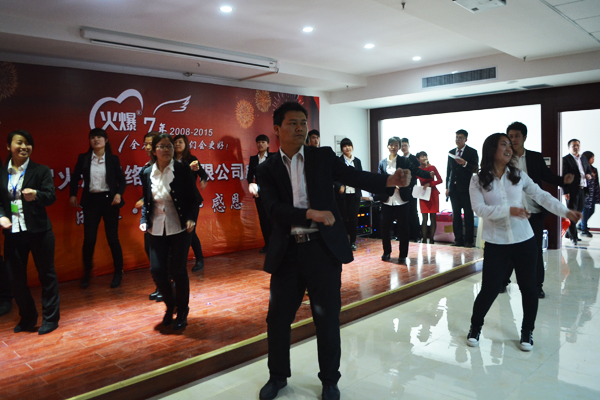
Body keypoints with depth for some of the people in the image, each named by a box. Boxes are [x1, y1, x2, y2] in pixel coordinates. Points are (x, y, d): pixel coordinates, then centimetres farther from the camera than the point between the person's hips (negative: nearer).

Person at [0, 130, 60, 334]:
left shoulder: (41, 171, -2)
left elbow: (51, 196, -12)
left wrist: (35, 195, -32)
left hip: (39, 231, -3)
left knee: (46, 274, 6)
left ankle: (50, 318, 19)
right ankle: (27, 318, 30)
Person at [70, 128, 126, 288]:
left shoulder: (113, 159, 1)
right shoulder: (83, 158, 4)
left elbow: (121, 179, 3)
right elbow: (75, 177, 13)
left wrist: (119, 194, -13)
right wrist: (73, 194, 4)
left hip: (109, 200, -1)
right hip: (91, 200, 1)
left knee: (112, 238, 4)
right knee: (89, 239, 2)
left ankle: (118, 273, 19)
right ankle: (87, 274, 22)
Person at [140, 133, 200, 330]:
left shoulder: (182, 169, -7)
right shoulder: (147, 173, 3)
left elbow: (194, 198, -5)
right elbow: (146, 201, 13)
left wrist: (191, 218, -18)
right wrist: (144, 221, -2)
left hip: (180, 227, -3)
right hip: (156, 229, 3)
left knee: (177, 270, -1)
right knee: (157, 270, 0)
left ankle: (182, 311, 22)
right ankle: (170, 304, 28)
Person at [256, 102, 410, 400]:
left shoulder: (324, 156, 3)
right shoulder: (268, 169, 2)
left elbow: (354, 176, -8)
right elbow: (274, 209, -11)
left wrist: (390, 180, -25)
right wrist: (311, 214, -25)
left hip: (323, 249, -1)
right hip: (287, 253, 1)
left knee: (327, 319, 9)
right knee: (278, 318, 12)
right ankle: (278, 376, 35)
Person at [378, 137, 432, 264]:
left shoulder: (404, 161, 3)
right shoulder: (382, 162, 9)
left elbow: (415, 170, -8)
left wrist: (428, 174, -23)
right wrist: (376, 196, -1)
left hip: (401, 200, -2)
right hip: (387, 200, 2)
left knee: (403, 228, 2)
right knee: (385, 227, 6)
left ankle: (403, 255, 13)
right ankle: (387, 252, 24)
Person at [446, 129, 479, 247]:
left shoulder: (472, 152, 0)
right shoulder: (451, 152, 15)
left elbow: (475, 169, -8)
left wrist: (465, 163, -26)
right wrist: (447, 187, 11)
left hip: (466, 188, -5)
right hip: (454, 188, 5)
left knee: (468, 214, -2)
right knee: (456, 214, 5)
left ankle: (469, 240, 2)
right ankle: (458, 239, 10)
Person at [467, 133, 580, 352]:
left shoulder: (518, 176, 3)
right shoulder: (478, 180, -5)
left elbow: (541, 196, 1)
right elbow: (479, 209, -15)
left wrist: (565, 211, -11)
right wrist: (508, 210, -25)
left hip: (524, 241, 3)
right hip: (496, 244, -3)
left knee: (529, 288, 8)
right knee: (490, 289, -2)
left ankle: (527, 332, 28)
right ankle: (475, 328, 22)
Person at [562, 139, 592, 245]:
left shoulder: (583, 159, 17)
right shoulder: (566, 159, -6)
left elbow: (589, 170, 25)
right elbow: (564, 176, -12)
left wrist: (589, 174, -1)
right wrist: (565, 191, -18)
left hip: (582, 190, 7)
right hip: (572, 191, -7)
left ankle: (569, 233, 26)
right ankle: (573, 237, 4)